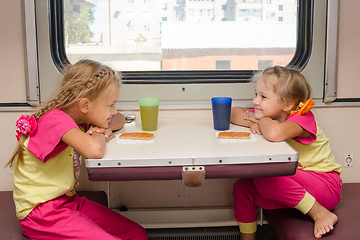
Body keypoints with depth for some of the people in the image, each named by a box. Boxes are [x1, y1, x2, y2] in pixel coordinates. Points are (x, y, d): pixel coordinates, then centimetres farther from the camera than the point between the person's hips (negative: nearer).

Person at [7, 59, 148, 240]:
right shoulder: (56, 118, -22)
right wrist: (99, 136, -15)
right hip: (41, 212, -9)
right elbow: (94, 150, -39)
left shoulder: (78, 118, 6)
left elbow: (119, 119, 21)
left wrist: (104, 129, -2)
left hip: (69, 201, 9)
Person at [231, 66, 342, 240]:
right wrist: (253, 123, -13)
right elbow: (234, 113, 8)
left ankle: (320, 213, -19)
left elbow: (274, 133, -43)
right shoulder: (271, 116, 3)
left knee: (263, 174, -29)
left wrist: (260, 119, -21)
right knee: (242, 188, -2)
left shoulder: (302, 118, -21)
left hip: (324, 183, -8)